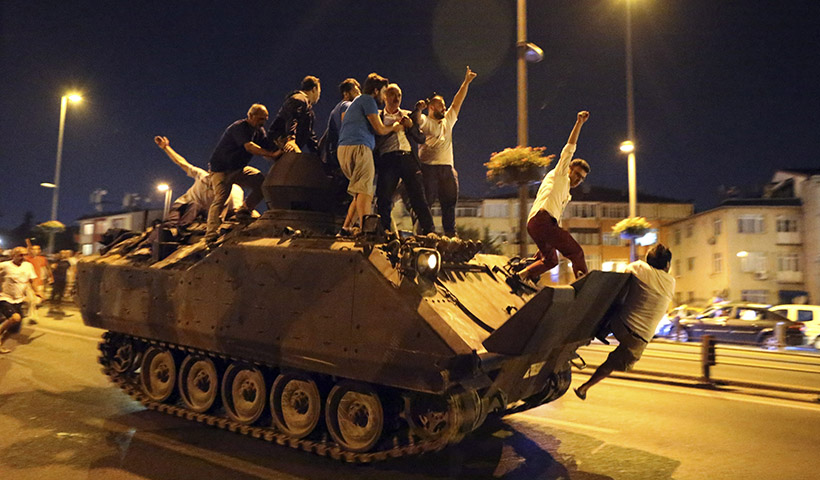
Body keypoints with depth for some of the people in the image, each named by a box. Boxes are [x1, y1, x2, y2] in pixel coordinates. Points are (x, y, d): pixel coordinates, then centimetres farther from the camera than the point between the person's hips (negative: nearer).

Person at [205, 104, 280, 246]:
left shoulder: (259, 132, 5)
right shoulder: (239, 127, -20)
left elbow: (266, 149, 0)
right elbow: (249, 147, -34)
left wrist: (278, 156, -19)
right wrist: (272, 154, -39)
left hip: (239, 169, 7)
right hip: (221, 168, -7)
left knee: (262, 182, -11)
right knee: (220, 198, -18)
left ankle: (244, 210, 0)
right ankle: (210, 236, -18)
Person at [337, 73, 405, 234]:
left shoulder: (355, 103, 30)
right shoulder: (368, 100, 1)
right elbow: (379, 129, -4)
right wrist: (394, 128, 16)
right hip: (359, 147, -9)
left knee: (361, 192, 10)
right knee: (364, 191, -17)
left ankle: (346, 228, 4)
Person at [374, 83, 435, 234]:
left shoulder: (408, 115, 22)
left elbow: (421, 139, 17)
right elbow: (376, 141, 1)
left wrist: (410, 125, 0)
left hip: (408, 158, 2)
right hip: (388, 158, -1)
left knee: (418, 196, -5)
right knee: (384, 199, -8)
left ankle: (429, 232, -4)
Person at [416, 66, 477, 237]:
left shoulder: (448, 121, 22)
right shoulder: (425, 122, 4)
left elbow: (457, 102, 21)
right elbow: (416, 120, -16)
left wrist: (466, 83, 18)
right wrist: (418, 108, -37)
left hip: (447, 168, 6)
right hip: (428, 167, -6)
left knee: (450, 202, 7)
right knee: (425, 202, -7)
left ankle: (450, 234, 14)